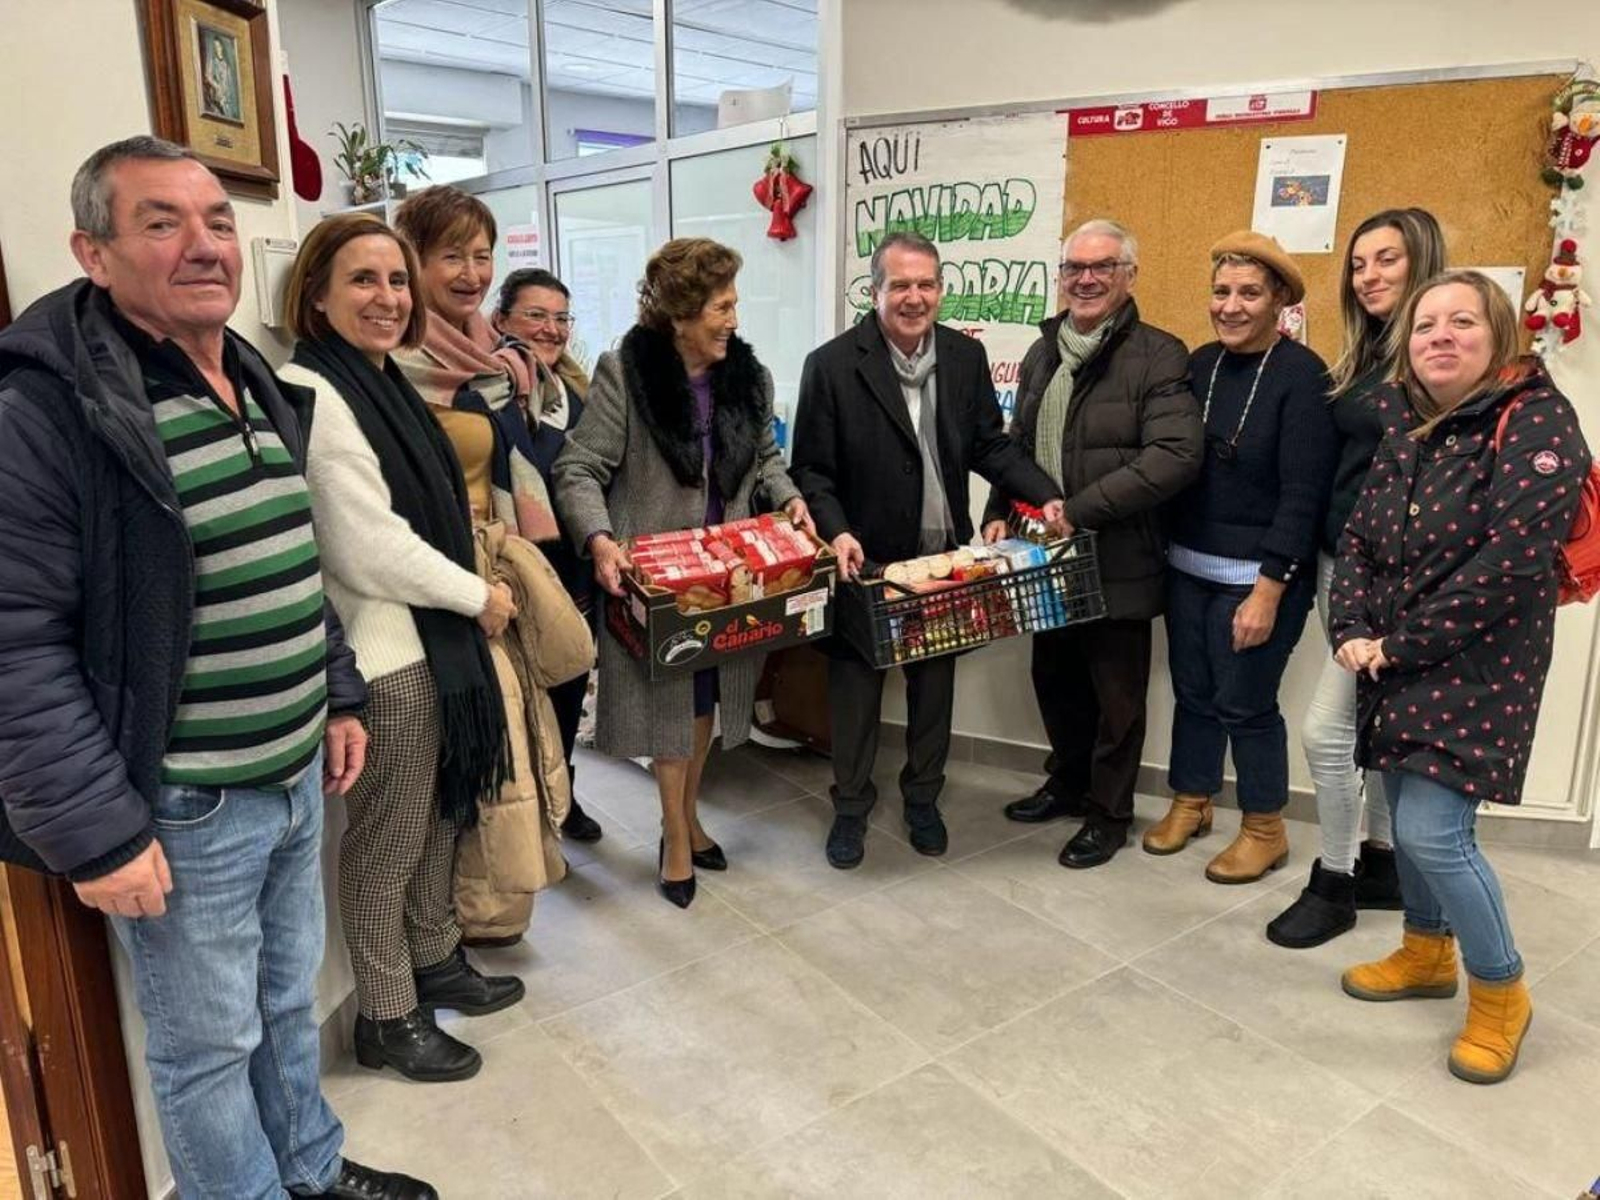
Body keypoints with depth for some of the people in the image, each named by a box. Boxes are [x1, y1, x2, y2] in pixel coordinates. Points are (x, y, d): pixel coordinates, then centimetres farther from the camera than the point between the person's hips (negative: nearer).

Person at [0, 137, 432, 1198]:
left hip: (296, 778, 8)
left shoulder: (262, 386, 8)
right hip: (182, 811, -8)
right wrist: (94, 831, -20)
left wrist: (340, 699, 14)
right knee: (210, 1045, 12)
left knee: (292, 1003, 25)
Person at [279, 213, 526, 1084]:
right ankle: (386, 1017, 25)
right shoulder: (314, 393, -19)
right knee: (386, 842, 6)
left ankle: (435, 963, 40)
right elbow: (372, 551, -22)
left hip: (430, 641, 9)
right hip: (383, 656, -9)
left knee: (437, 817, 21)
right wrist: (479, 596, -10)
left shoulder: (381, 380, 10)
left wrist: (468, 598, 16)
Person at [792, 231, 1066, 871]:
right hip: (865, 560, -3)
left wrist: (1044, 494, -8)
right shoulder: (832, 365, -11)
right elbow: (811, 470, -10)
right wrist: (837, 534, -25)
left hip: (944, 556, 4)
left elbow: (990, 444, 6)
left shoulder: (966, 355, 1)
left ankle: (923, 798, 36)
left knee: (934, 686, 16)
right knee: (856, 690, 11)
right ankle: (851, 807, 30)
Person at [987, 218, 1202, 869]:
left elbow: (1176, 456, -21)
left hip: (1118, 560, -6)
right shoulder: (1041, 355, 13)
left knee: (1116, 692, 7)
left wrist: (1080, 510, -24)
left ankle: (1109, 812, 25)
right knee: (1055, 679, 18)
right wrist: (999, 514, 4)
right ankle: (1067, 783, 39)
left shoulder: (1158, 356, -10)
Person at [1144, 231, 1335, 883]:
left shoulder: (1301, 374, -12)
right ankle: (1189, 802, 34)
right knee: (1192, 691, 14)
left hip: (1258, 577, -5)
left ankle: (1265, 830, 24)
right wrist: (1167, 549, 5)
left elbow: (1303, 494, -15)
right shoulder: (1200, 363, 5)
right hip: (1187, 567, 5)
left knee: (1245, 702, 4)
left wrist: (1268, 590, -17)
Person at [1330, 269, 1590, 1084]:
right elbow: (1358, 542, 8)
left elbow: (1509, 566, -22)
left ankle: (1500, 992, 14)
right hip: (1396, 668, 7)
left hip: (1474, 671, -7)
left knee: (1432, 831, -10)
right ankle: (1426, 952, 37)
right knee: (1408, 817, 15)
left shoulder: (1538, 426, -12)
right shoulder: (1409, 437, 10)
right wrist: (1352, 632, -9)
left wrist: (1401, 645, -17)